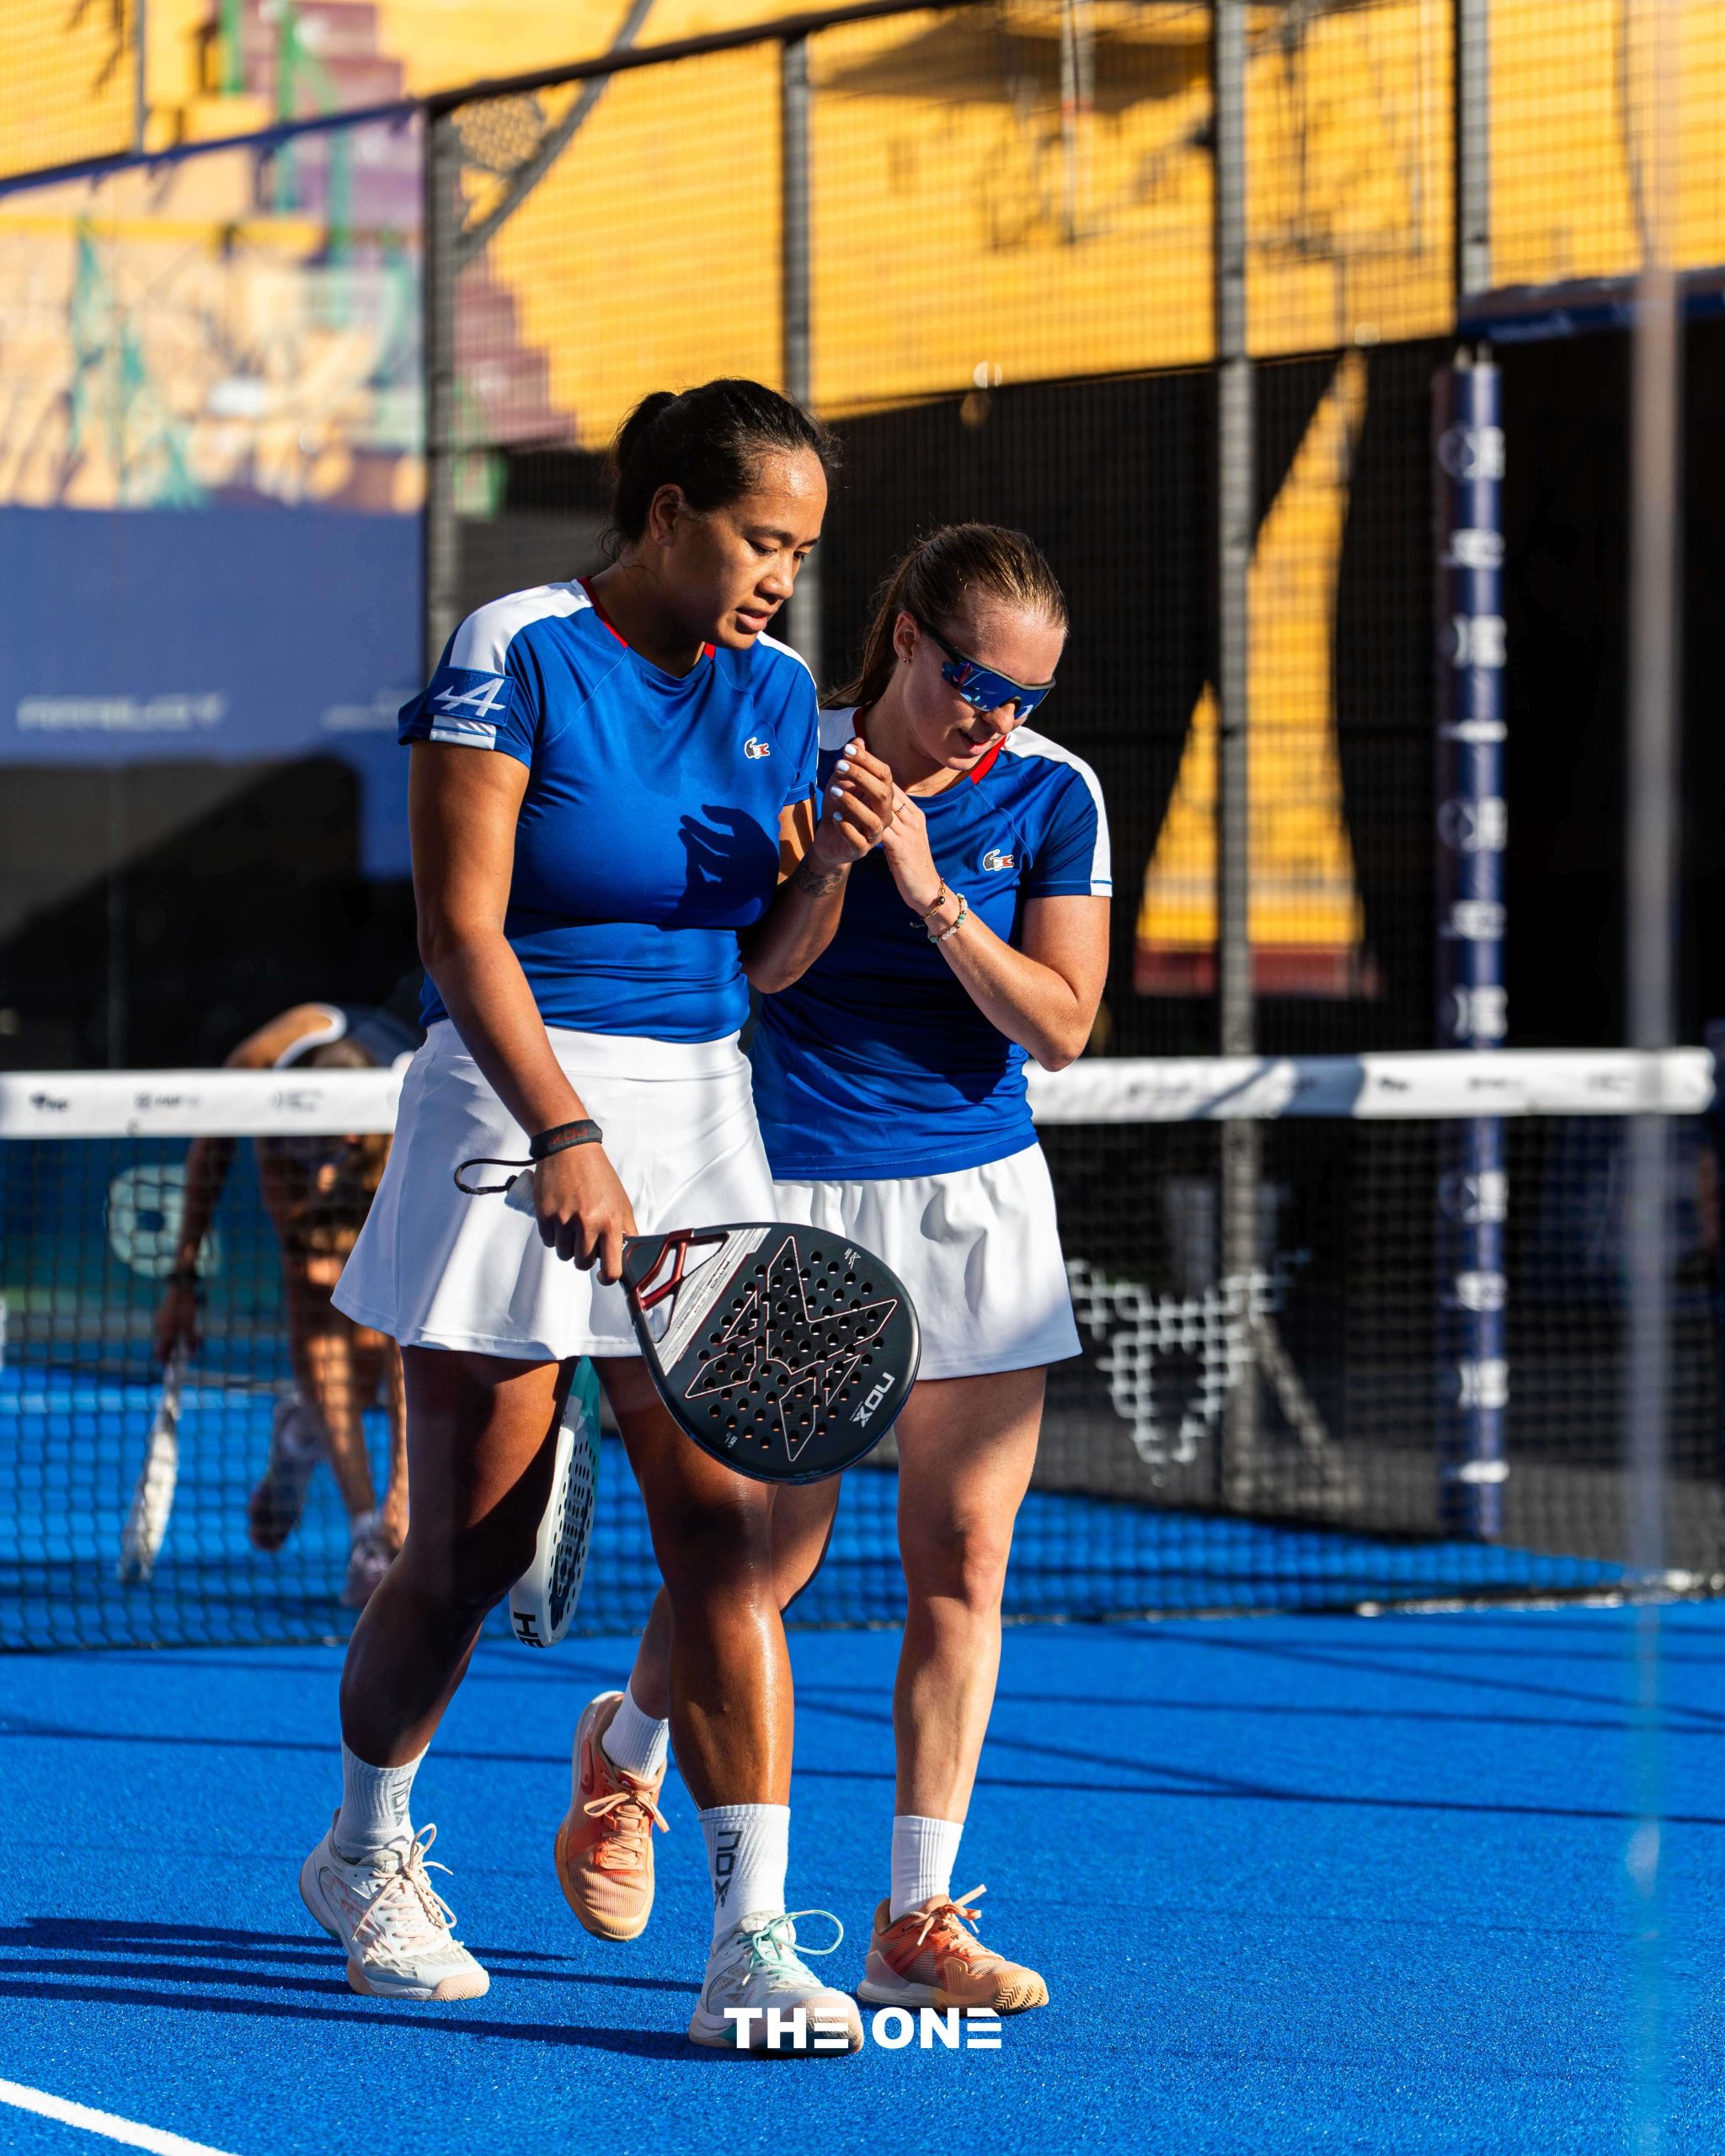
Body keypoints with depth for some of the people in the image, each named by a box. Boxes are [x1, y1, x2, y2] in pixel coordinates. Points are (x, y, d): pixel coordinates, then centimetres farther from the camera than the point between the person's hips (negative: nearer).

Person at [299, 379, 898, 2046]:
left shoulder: (774, 688, 10)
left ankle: (750, 1948, -9)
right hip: (513, 1110, -5)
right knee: (466, 1551, 4)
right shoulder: (515, 655, -8)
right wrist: (566, 1135, -22)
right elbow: (461, 929, -13)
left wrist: (831, 860, -8)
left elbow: (768, 962, 12)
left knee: (726, 1530, -7)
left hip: (698, 1123, 5)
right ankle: (363, 1854, 30)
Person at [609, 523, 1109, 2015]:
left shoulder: (1051, 795, -1)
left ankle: (917, 1921, 4)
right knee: (778, 1545, -1)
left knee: (963, 1561, -2)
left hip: (978, 1203, 2)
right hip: (798, 1196, -2)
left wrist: (929, 893, -17)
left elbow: (1060, 1025, -8)